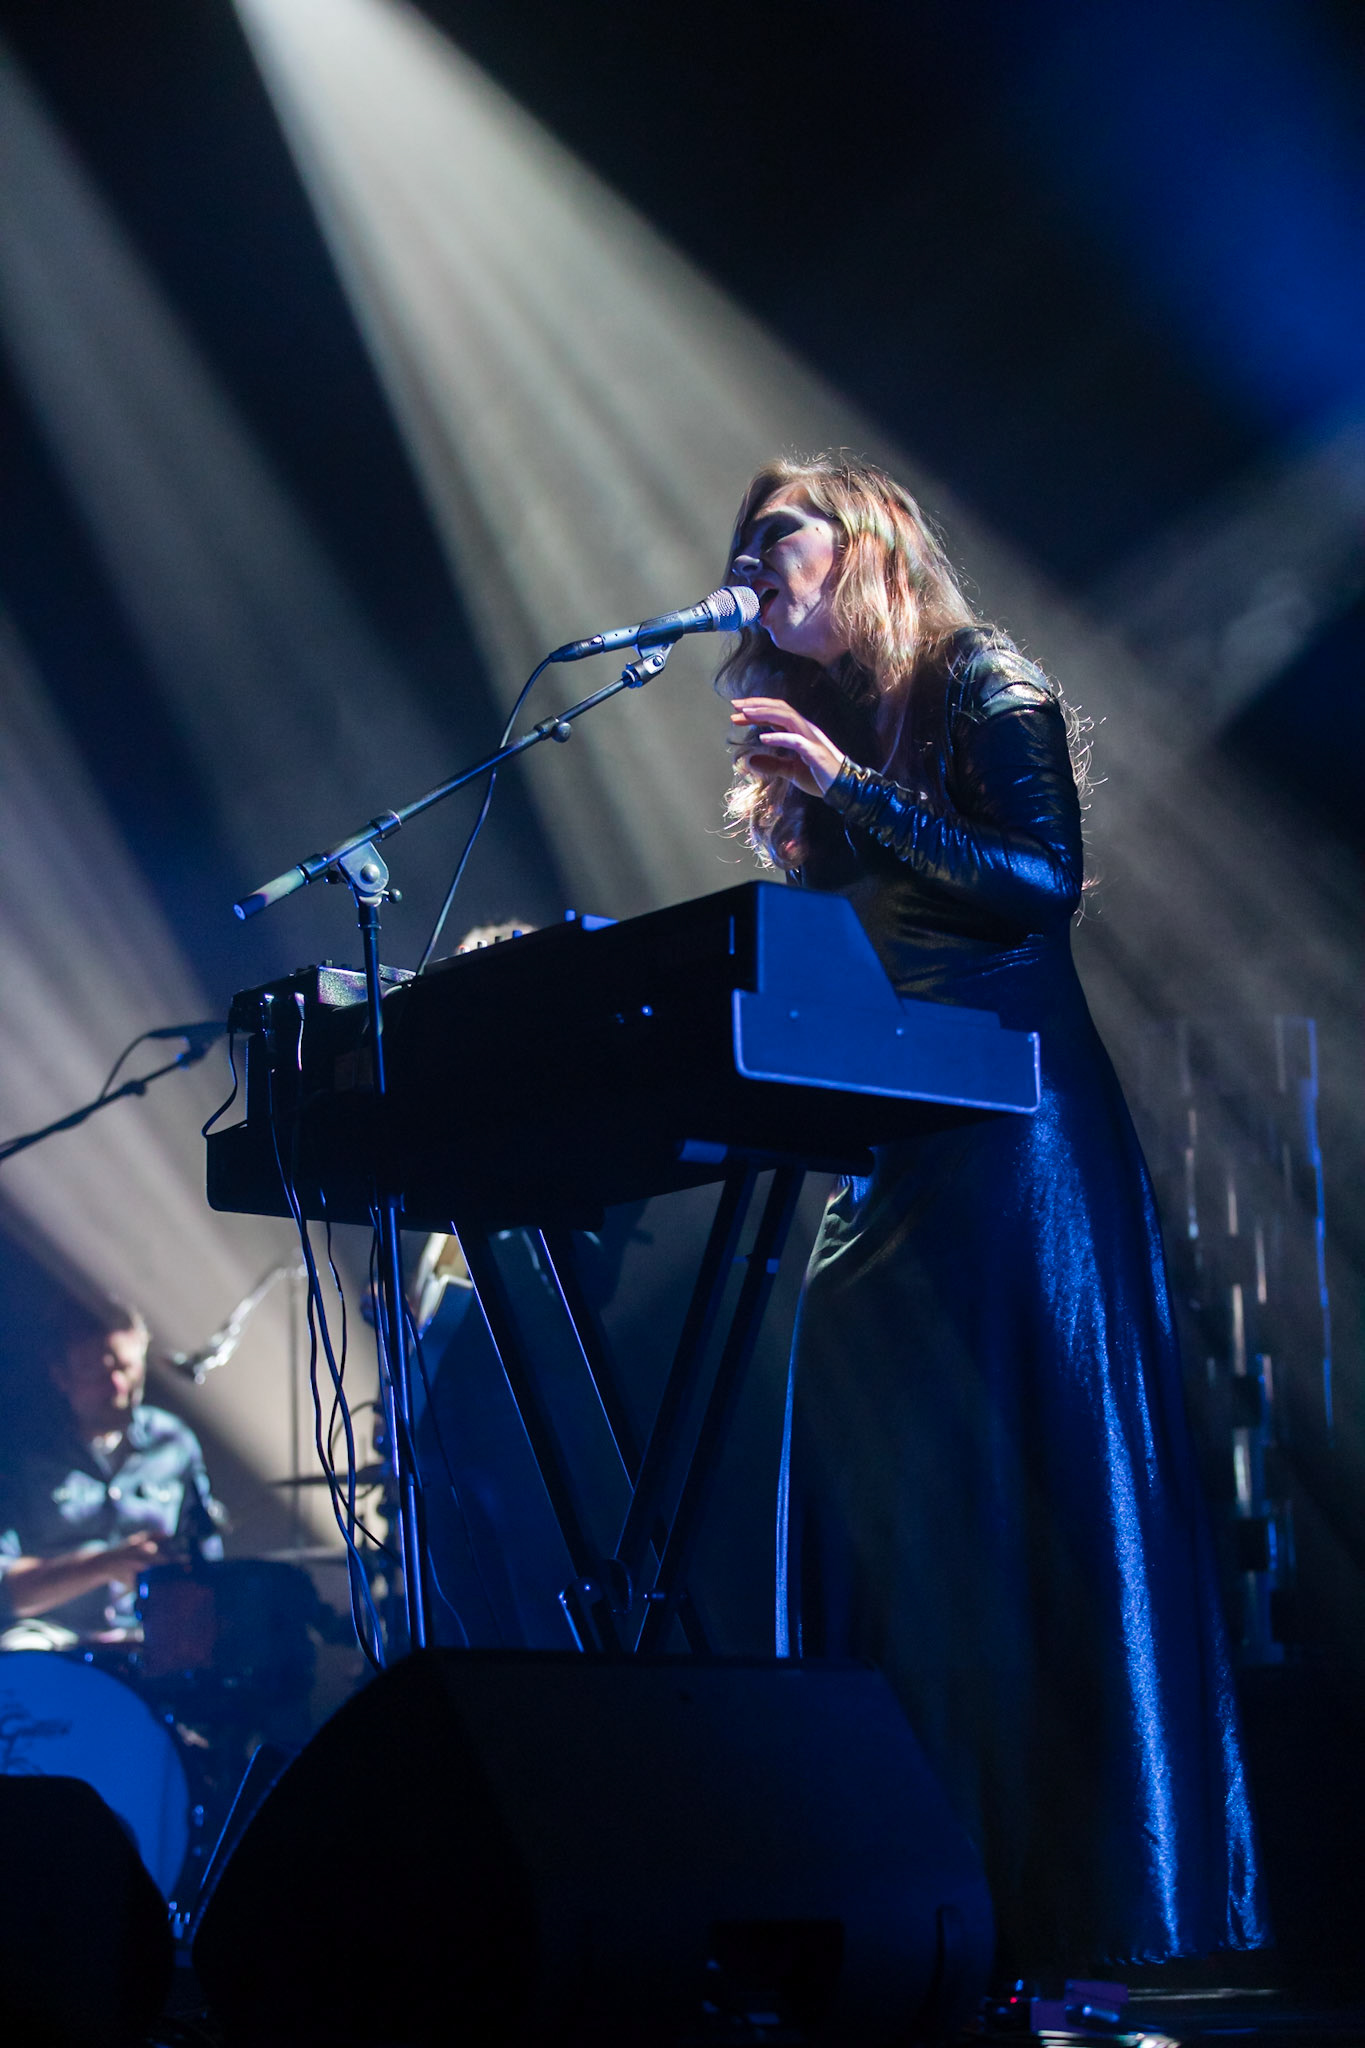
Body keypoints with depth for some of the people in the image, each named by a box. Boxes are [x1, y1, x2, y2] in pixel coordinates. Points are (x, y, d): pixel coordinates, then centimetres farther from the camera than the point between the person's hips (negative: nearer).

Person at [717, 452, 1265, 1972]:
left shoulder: (983, 688, 1)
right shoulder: (817, 724, 21)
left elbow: (1047, 880, -13)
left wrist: (857, 787, -14)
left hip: (1011, 1122, -7)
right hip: (884, 1144, 7)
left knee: (1022, 1488, -9)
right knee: (871, 1490, -1)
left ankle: (1071, 1889, -7)